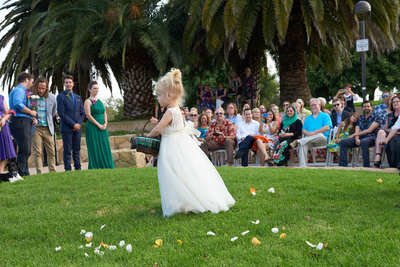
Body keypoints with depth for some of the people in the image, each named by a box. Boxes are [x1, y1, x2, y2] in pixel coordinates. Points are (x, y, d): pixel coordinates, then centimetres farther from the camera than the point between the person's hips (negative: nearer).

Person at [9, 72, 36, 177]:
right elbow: (18, 104, -24)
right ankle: (21, 174, -11)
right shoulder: (18, 90, -6)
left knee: (26, 151, 12)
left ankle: (25, 173, 17)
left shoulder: (24, 92, 25)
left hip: (26, 123, 10)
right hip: (20, 122, -10)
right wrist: (31, 112, -13)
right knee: (24, 150, -13)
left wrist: (33, 118, 7)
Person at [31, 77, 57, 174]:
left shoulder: (52, 97, 5)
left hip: (48, 128, 3)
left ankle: (53, 172, 13)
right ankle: (39, 173, -1)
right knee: (38, 152, -4)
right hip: (35, 127, -3)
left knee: (51, 151, 6)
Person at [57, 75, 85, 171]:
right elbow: (61, 113, -9)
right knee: (67, 151, -4)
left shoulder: (78, 97, 17)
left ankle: (78, 168, 10)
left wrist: (79, 123, -3)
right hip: (66, 128, -5)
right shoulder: (60, 96, -1)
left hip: (77, 127, 5)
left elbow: (82, 113, 14)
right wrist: (73, 124, -13)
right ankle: (68, 169, -1)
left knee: (77, 150, 7)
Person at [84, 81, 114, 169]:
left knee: (105, 148, 5)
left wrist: (105, 123, -3)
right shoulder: (88, 101, -5)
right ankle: (96, 168, 1)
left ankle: (105, 167, 11)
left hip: (103, 128, 7)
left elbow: (104, 113, 15)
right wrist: (99, 125, -15)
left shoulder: (100, 101, 16)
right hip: (93, 128, -6)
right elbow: (88, 115, -13)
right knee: (95, 150, -4)